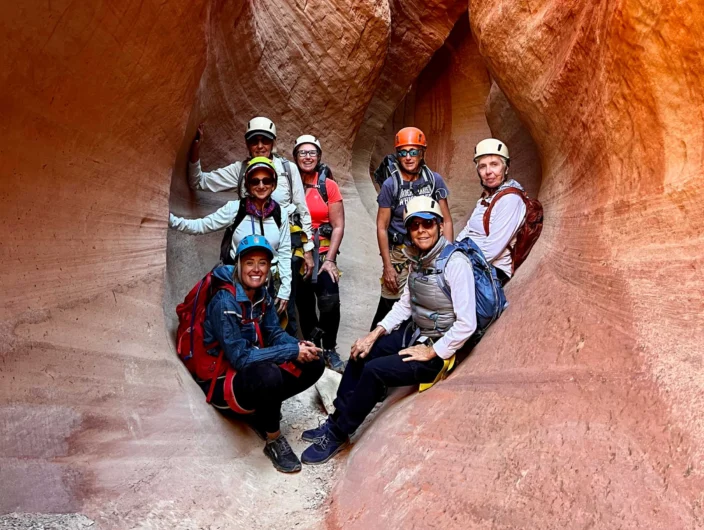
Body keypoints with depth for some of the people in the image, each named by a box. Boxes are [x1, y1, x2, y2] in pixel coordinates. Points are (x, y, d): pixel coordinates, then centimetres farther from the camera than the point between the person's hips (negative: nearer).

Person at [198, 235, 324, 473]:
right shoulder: (225, 301, -24)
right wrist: (293, 351, -28)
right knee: (268, 375, -38)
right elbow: (239, 358, -28)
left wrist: (300, 346, -18)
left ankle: (260, 411, 5)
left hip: (254, 369, 8)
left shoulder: (261, 294, -1)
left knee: (314, 364, -5)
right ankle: (274, 441, -12)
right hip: (222, 380, -8)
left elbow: (275, 334, 4)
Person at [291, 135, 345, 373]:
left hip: (322, 253, -1)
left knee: (330, 301, -17)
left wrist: (330, 259, -8)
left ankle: (329, 349, 2)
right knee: (304, 305, 7)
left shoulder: (328, 186, 1)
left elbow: (338, 226, -1)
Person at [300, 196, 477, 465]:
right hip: (413, 333, 8)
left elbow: (467, 323, -25)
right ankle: (336, 420, 13)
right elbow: (405, 303, 10)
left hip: (438, 352, -8)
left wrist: (431, 352, -18)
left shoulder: (456, 263, -23)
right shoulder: (418, 258, 2)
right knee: (361, 353, 0)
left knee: (374, 371, -18)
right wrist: (375, 334, 1)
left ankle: (338, 435, -1)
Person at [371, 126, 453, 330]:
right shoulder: (390, 185, -3)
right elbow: (382, 227, -2)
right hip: (399, 255, -1)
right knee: (388, 307, -2)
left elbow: (446, 220, 4)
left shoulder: (434, 180, 1)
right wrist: (387, 266, -6)